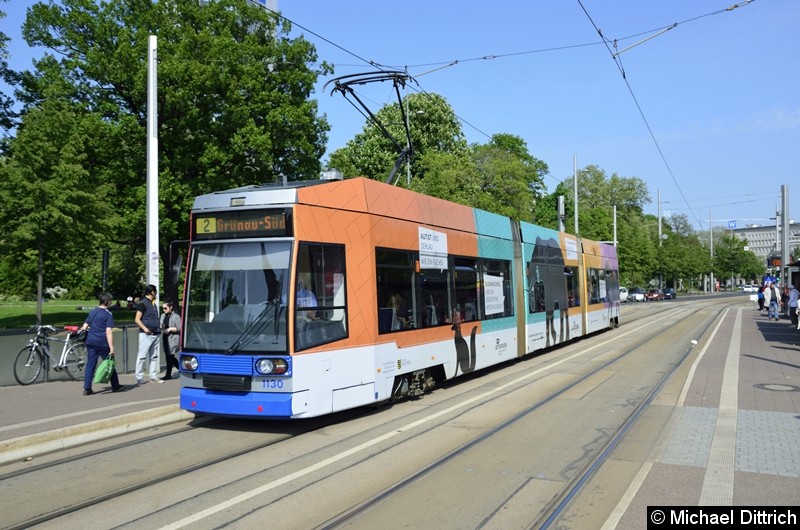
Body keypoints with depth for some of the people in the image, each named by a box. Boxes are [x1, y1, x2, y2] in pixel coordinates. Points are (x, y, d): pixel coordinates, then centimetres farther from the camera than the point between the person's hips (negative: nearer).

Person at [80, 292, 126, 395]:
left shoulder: (92, 312, 10)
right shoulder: (108, 314, -8)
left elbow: (84, 327, 11)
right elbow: (108, 332, -15)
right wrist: (111, 348, -16)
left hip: (91, 342, 5)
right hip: (102, 343, -5)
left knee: (90, 364, 7)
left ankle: (87, 389, 3)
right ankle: (115, 386, 18)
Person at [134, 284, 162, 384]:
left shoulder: (153, 303, 18)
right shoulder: (143, 303, -8)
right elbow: (137, 320, -13)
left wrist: (159, 327, 14)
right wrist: (145, 328, -24)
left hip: (155, 334, 9)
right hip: (146, 335, -9)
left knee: (154, 356, 11)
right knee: (142, 356, -5)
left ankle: (153, 376, 17)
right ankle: (139, 378, 0)